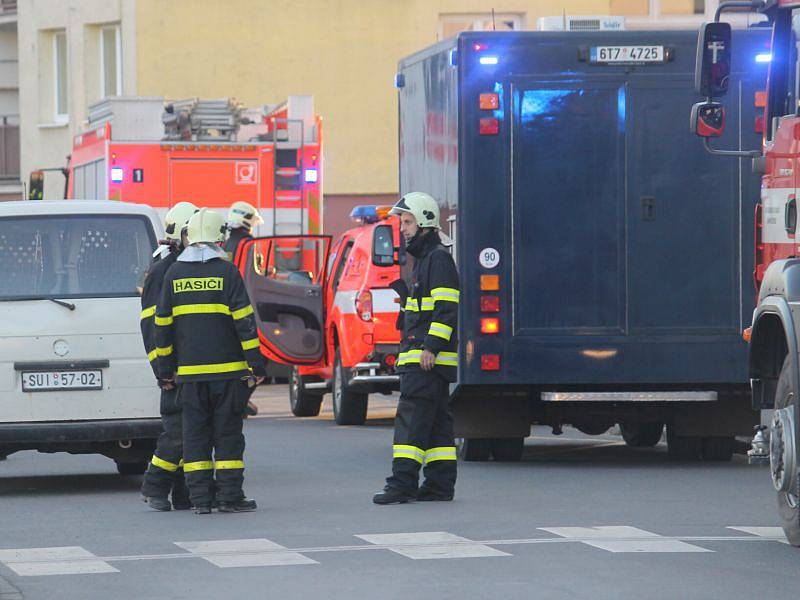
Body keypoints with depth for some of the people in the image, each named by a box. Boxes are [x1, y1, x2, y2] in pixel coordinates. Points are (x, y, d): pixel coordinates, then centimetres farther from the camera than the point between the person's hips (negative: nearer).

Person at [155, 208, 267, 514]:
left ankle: (200, 498, 3)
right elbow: (243, 320, -8)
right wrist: (256, 363, -5)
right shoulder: (226, 272, -5)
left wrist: (166, 368, 15)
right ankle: (229, 496, 1)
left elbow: (163, 323, 8)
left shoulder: (174, 274, 6)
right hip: (227, 368, -3)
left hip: (189, 371, 3)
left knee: (195, 433, 6)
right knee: (228, 432, 2)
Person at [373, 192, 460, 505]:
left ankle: (403, 483, -18)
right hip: (419, 358, 11)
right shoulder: (424, 259, 23)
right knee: (436, 422, 9)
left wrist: (431, 348, -22)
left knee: (412, 417, -14)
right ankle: (440, 484, 11)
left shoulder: (439, 258, -10)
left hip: (427, 359, -11)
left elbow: (446, 309, -18)